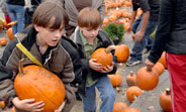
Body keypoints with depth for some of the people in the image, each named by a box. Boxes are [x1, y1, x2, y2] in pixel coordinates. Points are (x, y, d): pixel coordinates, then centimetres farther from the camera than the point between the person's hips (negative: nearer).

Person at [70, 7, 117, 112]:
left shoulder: (104, 38, -14)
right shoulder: (74, 42, -23)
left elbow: (112, 55, -3)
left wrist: (112, 67, -22)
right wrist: (87, 64, -35)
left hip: (100, 74, 2)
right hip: (84, 78, -1)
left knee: (110, 95, -20)